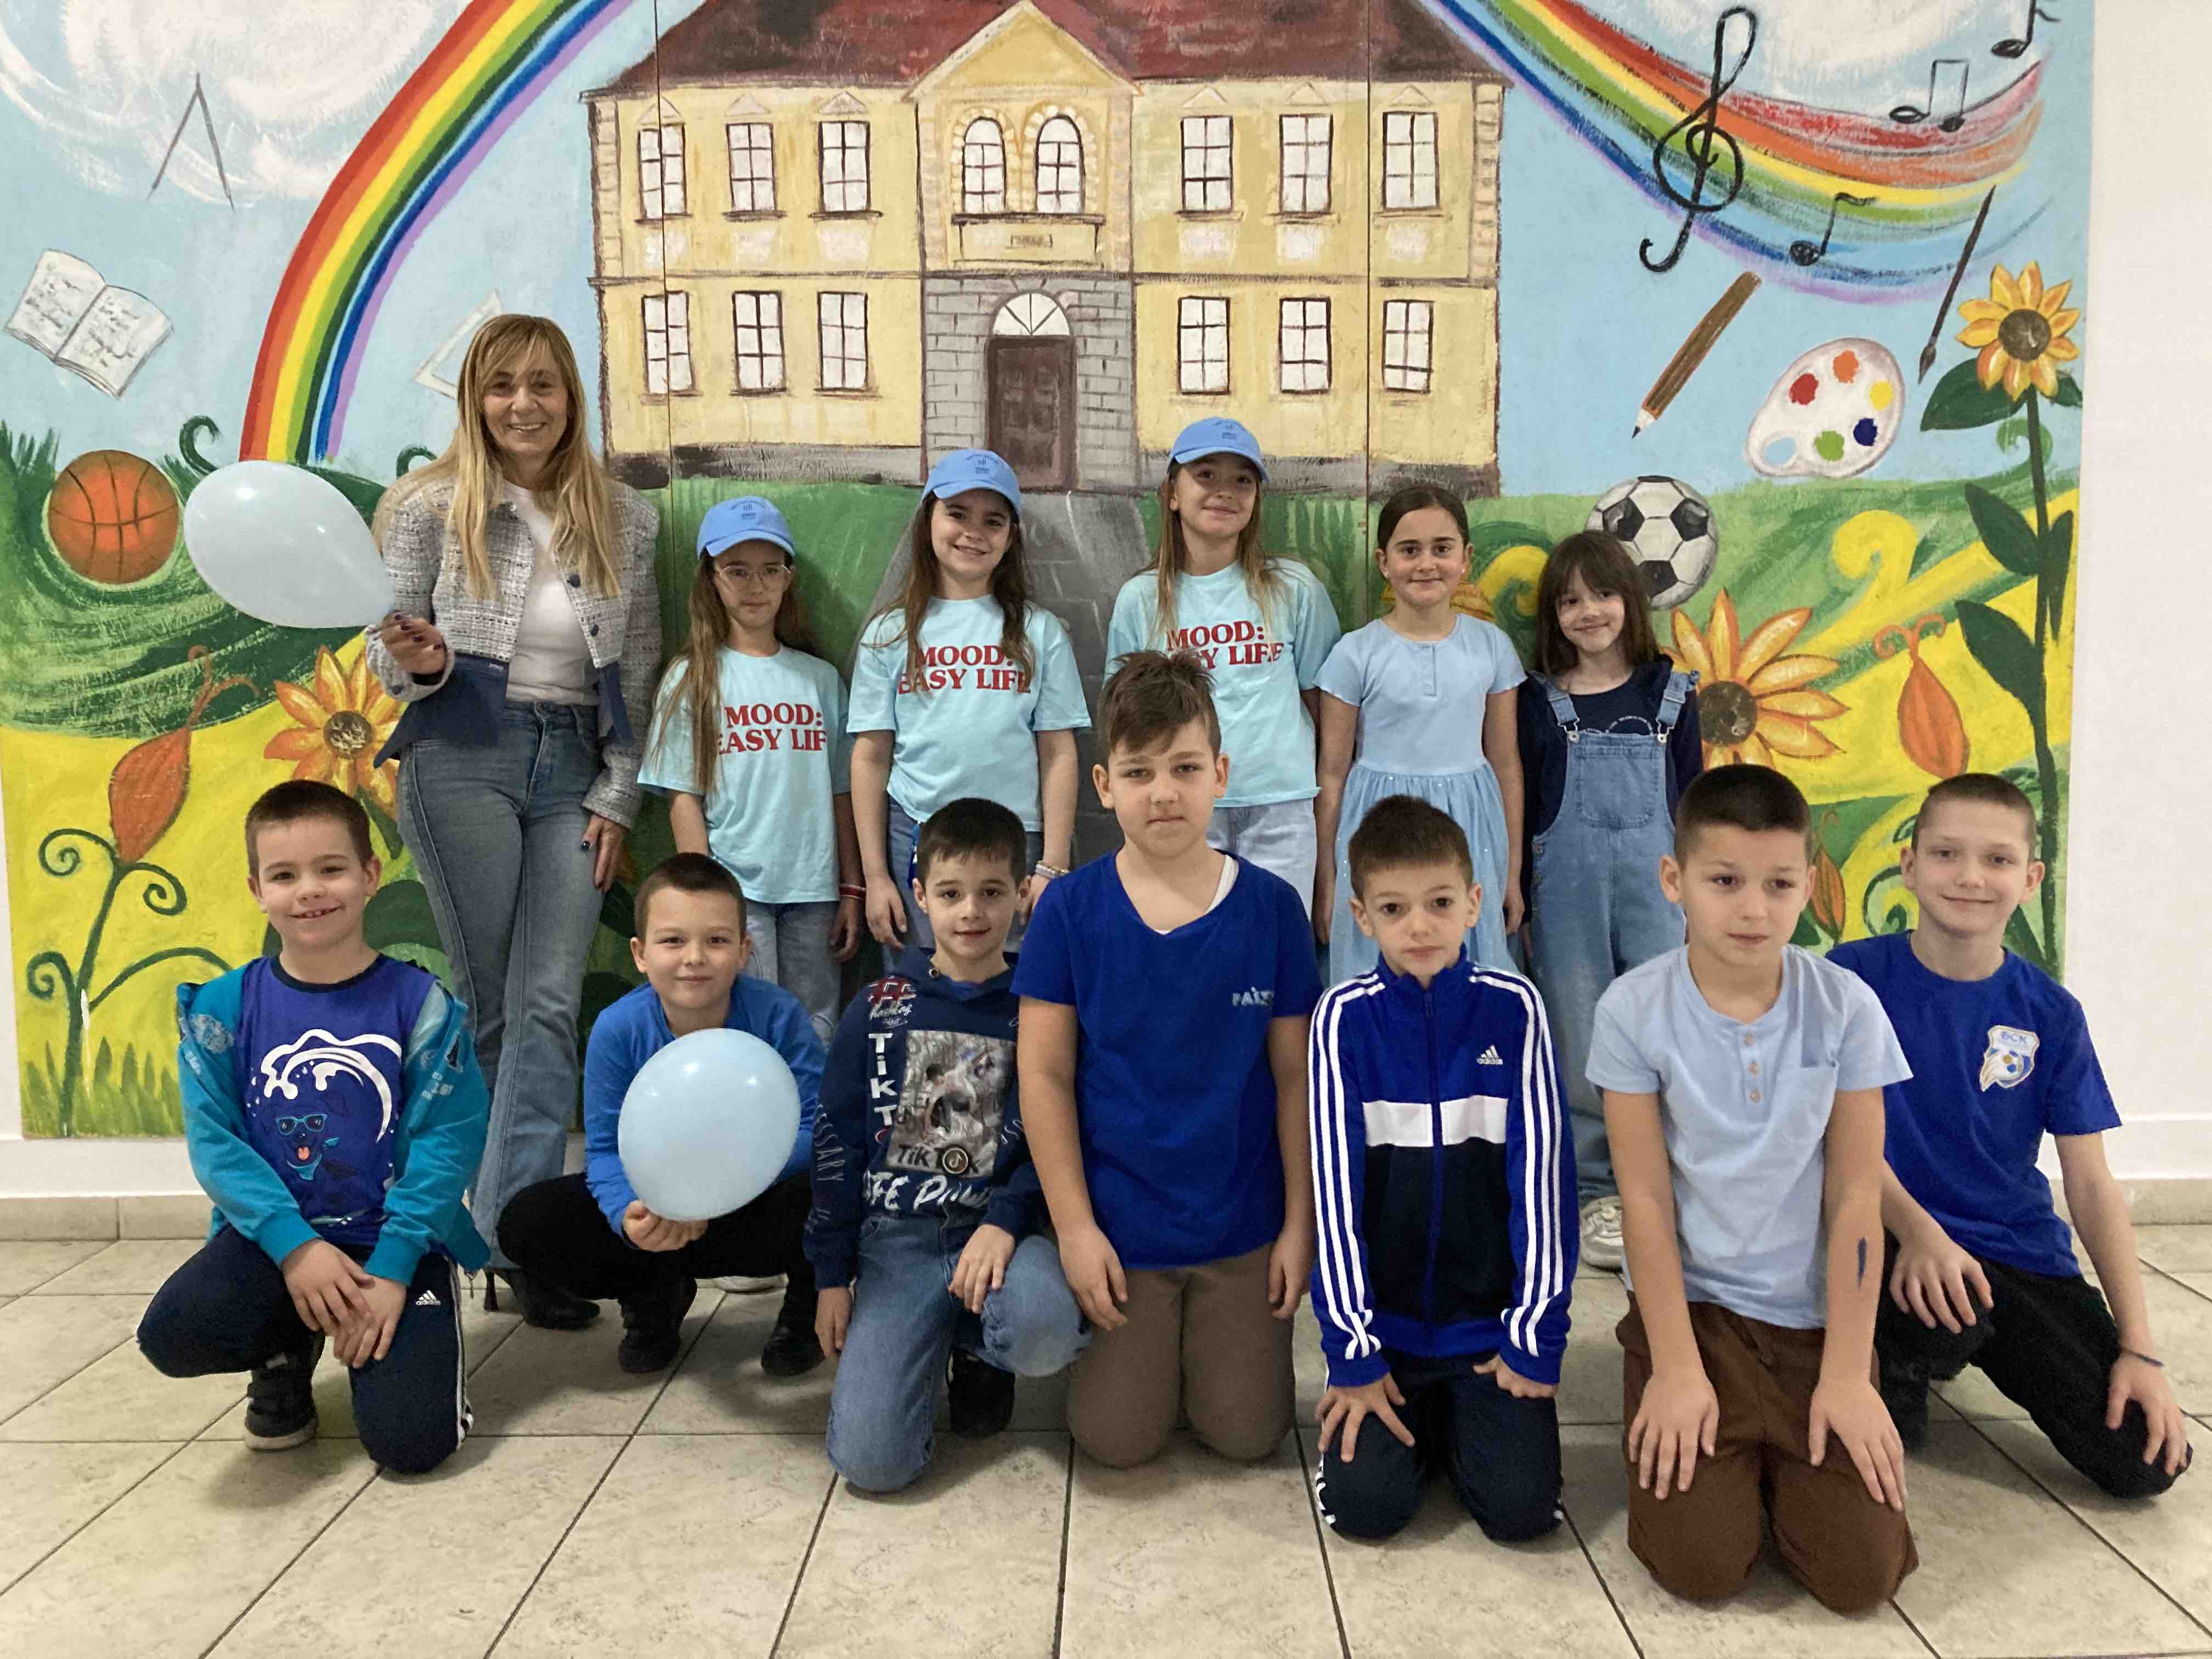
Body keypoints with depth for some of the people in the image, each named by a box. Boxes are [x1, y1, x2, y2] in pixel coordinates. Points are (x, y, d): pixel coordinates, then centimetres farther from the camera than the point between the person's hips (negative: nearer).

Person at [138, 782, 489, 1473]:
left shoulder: (420, 1003, -7)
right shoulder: (222, 1008, -1)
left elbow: (448, 1140, -10)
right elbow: (214, 1141, -5)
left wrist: (390, 1268, -18)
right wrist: (294, 1244, -17)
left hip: (400, 1243, -2)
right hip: (276, 1234, 2)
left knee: (410, 1441, -15)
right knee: (173, 1334, -28)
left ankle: (373, 1337, 20)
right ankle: (287, 1352, 9)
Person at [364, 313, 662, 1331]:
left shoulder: (625, 519, 10)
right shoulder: (430, 505, 3)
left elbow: (639, 669, 11)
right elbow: (387, 650, 6)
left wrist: (618, 797, 4)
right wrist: (420, 664, -18)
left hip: (574, 769, 3)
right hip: (463, 760, -2)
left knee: (549, 1005, -5)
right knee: (490, 1006, 0)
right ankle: (509, 1230, 11)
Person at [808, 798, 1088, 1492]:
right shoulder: (880, 1009, 5)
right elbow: (836, 1141, 9)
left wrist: (1005, 1221, -18)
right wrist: (833, 1275, 7)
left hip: (998, 1223, 0)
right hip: (896, 1234, 0)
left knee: (1045, 1329, -36)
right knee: (871, 1459, -17)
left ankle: (977, 1351, 3)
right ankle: (931, 1346, 17)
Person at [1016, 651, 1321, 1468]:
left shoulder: (1271, 908, -8)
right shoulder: (1071, 909, -10)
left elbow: (1294, 1077, -1)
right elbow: (1044, 1075, -6)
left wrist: (1300, 1222, -1)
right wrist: (1074, 1226, -8)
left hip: (1243, 1226, 1)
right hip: (1117, 1224, 0)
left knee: (1246, 1434, 7)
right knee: (1117, 1439, 3)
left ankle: (1215, 1328, 36)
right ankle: (1144, 1334, 33)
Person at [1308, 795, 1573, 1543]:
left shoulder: (1512, 1008, -7)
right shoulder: (1346, 1015, -9)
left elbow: (1540, 1171, -6)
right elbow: (1334, 1183, -10)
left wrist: (1534, 1335, -8)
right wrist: (1353, 1353, -11)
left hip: (1489, 1319, 1)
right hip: (1383, 1319, 0)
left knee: (1521, 1506, -11)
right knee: (1364, 1502, -13)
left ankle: (1459, 1418, 20)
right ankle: (1413, 1419, 18)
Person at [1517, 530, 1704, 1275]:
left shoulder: (1670, 692, 6)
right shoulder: (1539, 702, 3)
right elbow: (1522, 807, 4)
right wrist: (1522, 906, 2)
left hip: (1652, 879, 1)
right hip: (1568, 885, -1)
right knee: (1581, 1038, 4)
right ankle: (1595, 1189, 16)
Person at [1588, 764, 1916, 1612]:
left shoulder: (1846, 1007, -8)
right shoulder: (1634, 1008, -12)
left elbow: (1856, 1198, -6)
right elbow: (1646, 1198, -9)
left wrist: (1848, 1374, -8)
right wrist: (1676, 1368, -11)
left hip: (1815, 1314, 2)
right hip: (1689, 1300, -1)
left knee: (1862, 1573, -6)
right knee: (1701, 1565, -11)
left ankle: (1783, 1458, 24)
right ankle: (1691, 1435, 21)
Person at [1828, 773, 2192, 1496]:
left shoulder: (2050, 1014, 1)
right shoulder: (1852, 975, -7)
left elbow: (2090, 1183, 2)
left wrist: (2139, 1350, -4)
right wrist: (1916, 1229, -28)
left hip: (2021, 1252, 4)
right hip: (1898, 1234, -4)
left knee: (2147, 1461, -8)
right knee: (1943, 1319, -38)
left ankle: (1990, 1349, 19)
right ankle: (1899, 1368, 0)